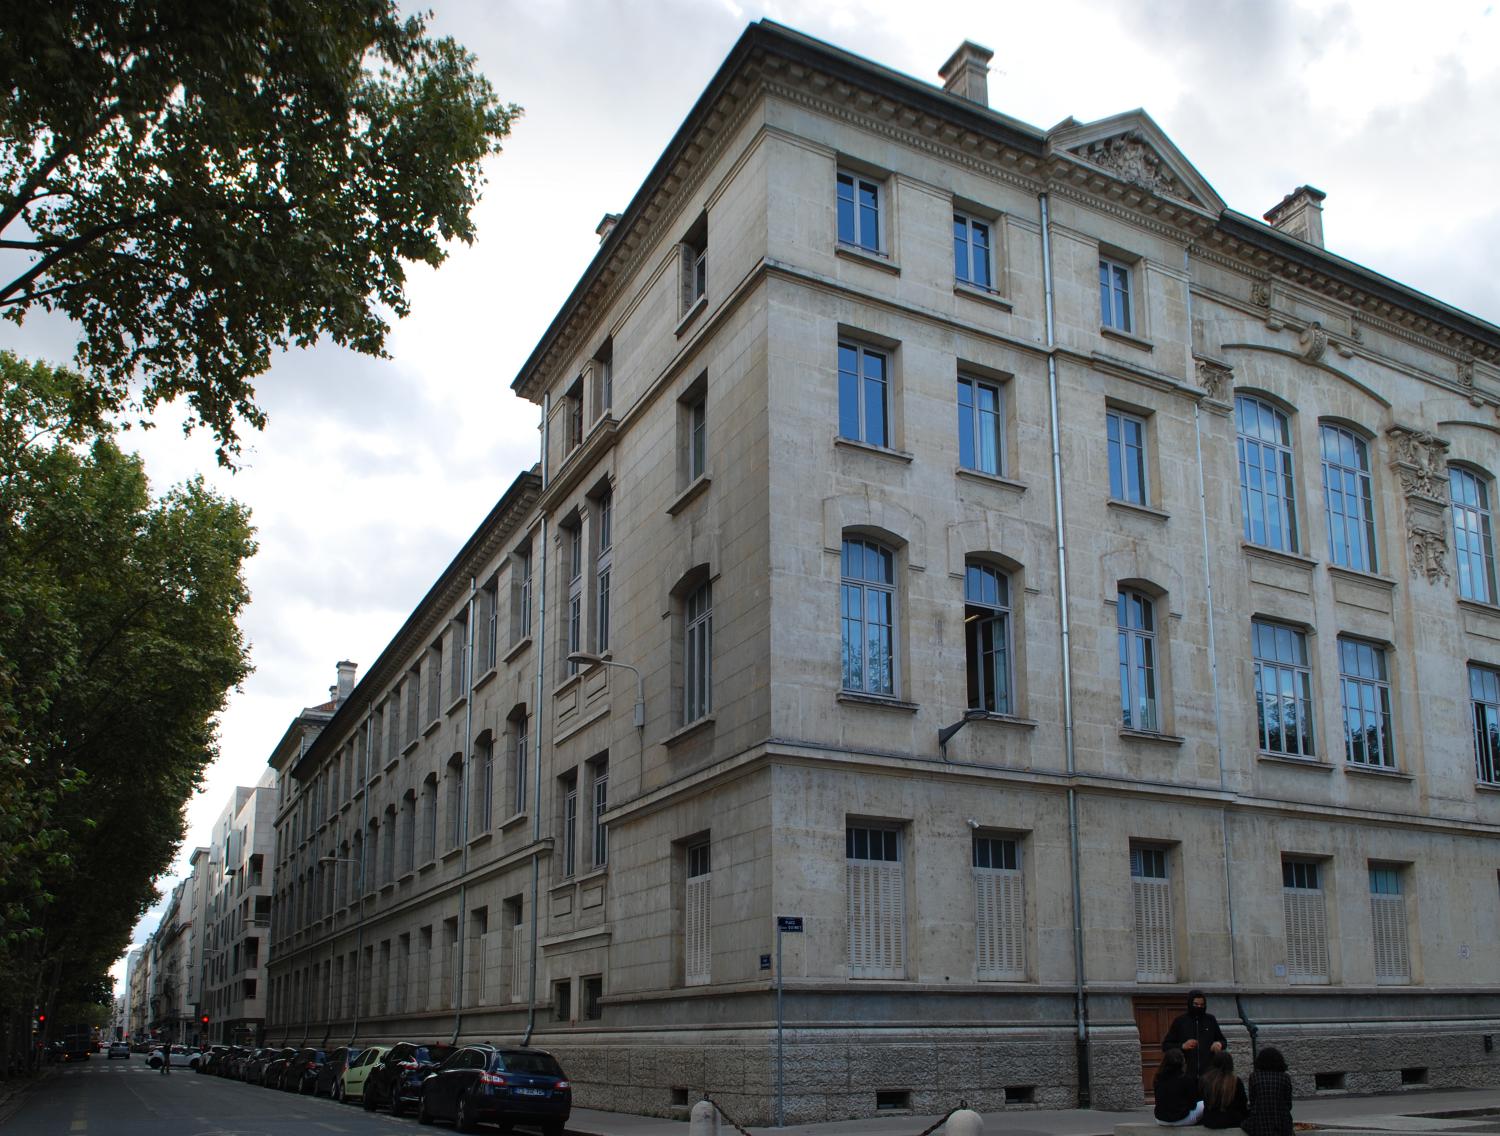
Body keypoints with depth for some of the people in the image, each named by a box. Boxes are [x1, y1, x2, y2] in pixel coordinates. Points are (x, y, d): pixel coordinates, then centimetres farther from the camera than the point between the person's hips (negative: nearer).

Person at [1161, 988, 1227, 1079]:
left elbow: (1224, 1041, 18)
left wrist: (1219, 1044, -5)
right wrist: (1182, 1046, -13)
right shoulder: (1180, 1022, 3)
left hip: (1208, 1073, 1)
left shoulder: (1211, 1020, 8)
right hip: (1187, 1074, -1)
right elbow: (1165, 1045, 4)